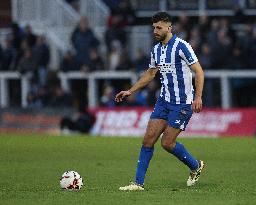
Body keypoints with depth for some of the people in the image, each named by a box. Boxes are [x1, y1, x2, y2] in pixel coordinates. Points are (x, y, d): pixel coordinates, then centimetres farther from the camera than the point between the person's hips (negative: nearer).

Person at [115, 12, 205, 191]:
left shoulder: (181, 46, -15)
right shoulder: (156, 50, 9)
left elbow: (199, 71, -15)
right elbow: (150, 74, 23)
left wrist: (198, 97, -23)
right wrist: (130, 92, 19)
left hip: (183, 103, -7)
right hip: (164, 100, 7)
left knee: (167, 143, -7)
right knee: (149, 138, -2)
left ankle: (196, 166, 18)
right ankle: (139, 182, 0)